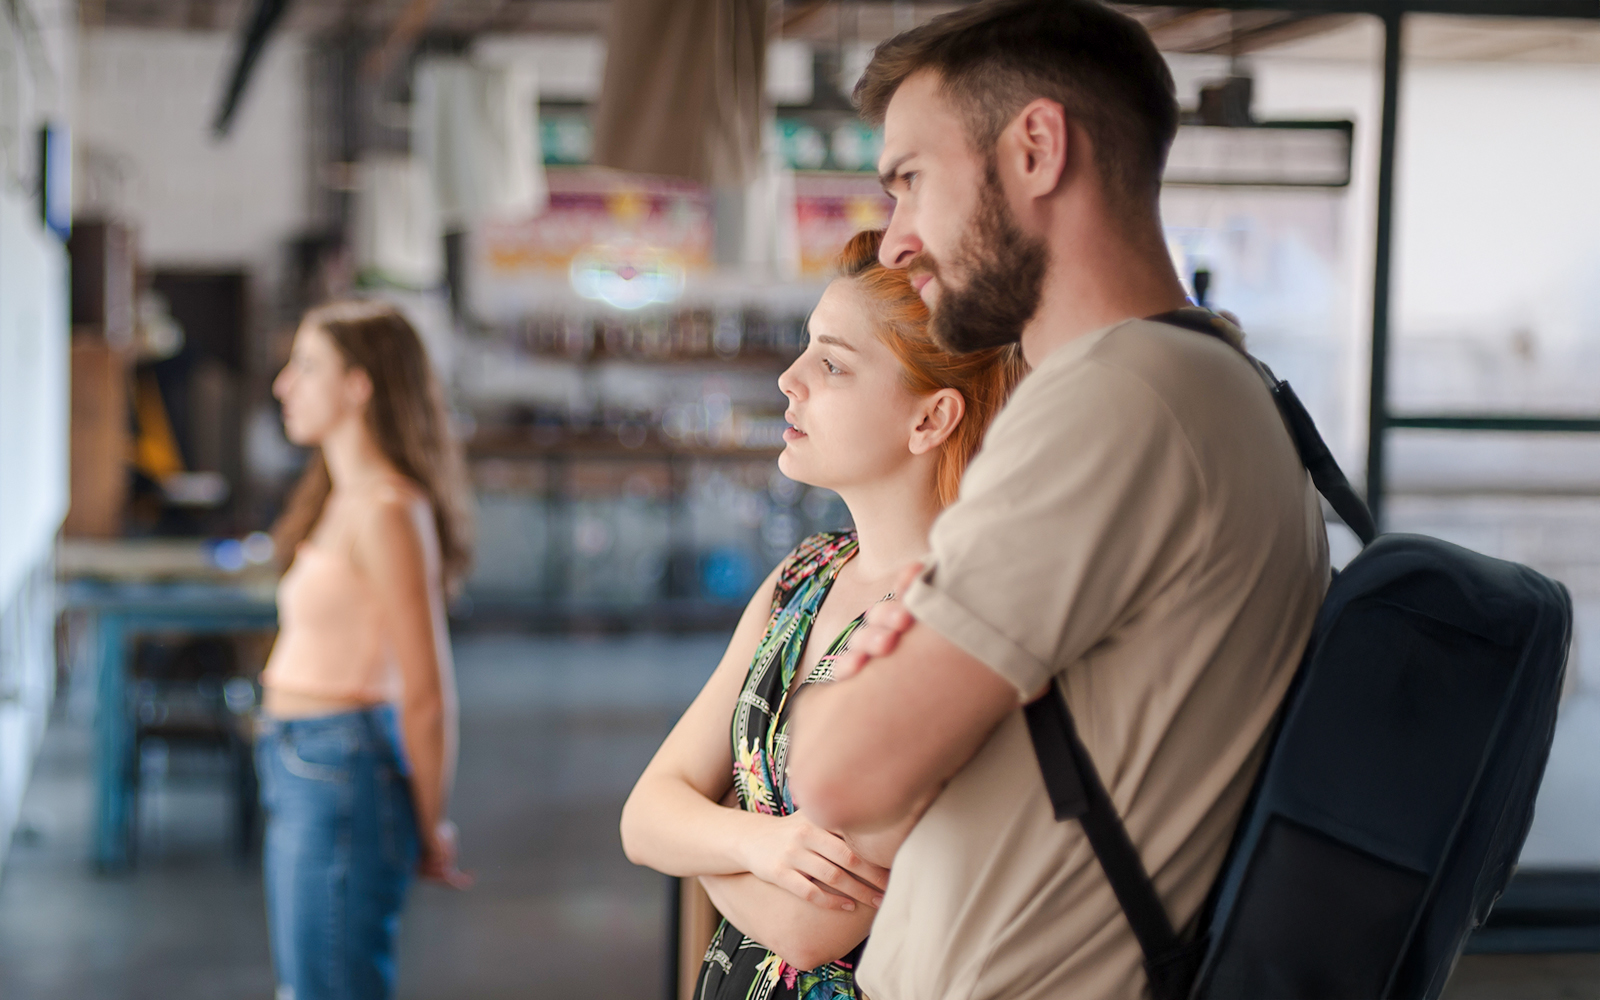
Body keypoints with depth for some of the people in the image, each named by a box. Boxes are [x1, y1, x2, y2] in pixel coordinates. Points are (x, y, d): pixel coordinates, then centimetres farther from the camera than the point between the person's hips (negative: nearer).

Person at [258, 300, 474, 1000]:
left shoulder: (384, 510, -18)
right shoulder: (344, 499, 13)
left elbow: (426, 693, -18)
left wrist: (430, 830, -8)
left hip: (342, 769, -10)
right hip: (300, 769, 10)